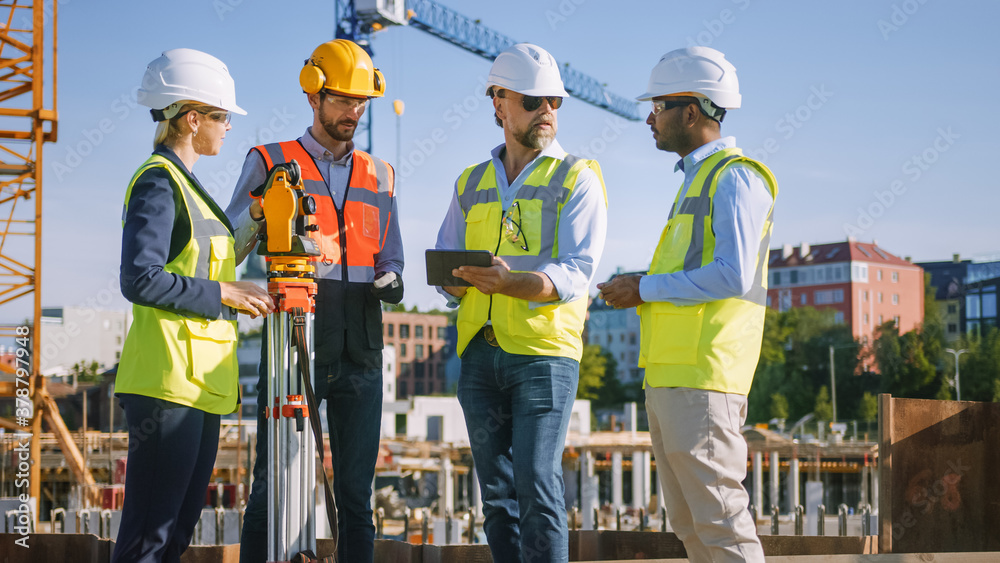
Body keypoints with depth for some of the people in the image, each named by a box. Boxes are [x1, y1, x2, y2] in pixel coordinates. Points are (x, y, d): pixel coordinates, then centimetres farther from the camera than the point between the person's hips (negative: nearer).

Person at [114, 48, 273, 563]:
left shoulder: (186, 183, 20)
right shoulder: (158, 181, -9)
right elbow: (140, 280, -19)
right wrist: (222, 293, -14)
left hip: (200, 381, 10)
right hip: (168, 380, -10)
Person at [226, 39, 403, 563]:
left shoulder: (378, 175, 19)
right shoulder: (270, 163, 7)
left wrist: (390, 281, 0)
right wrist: (259, 210, -16)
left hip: (360, 351, 4)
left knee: (356, 492, 5)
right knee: (273, 486, -5)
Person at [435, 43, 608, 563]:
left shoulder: (577, 179, 2)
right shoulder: (471, 184, 17)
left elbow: (576, 272, -9)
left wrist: (512, 282, -27)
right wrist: (456, 279, -7)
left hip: (545, 352, -5)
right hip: (480, 353, 5)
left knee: (536, 487, -12)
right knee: (496, 492, 7)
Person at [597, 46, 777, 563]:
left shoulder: (735, 177, -7)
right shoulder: (696, 180, 23)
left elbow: (732, 276, -18)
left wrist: (646, 288, -11)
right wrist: (640, 292, 13)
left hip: (702, 378, -10)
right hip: (667, 378, 10)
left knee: (719, 517, -10)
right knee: (687, 522, 10)